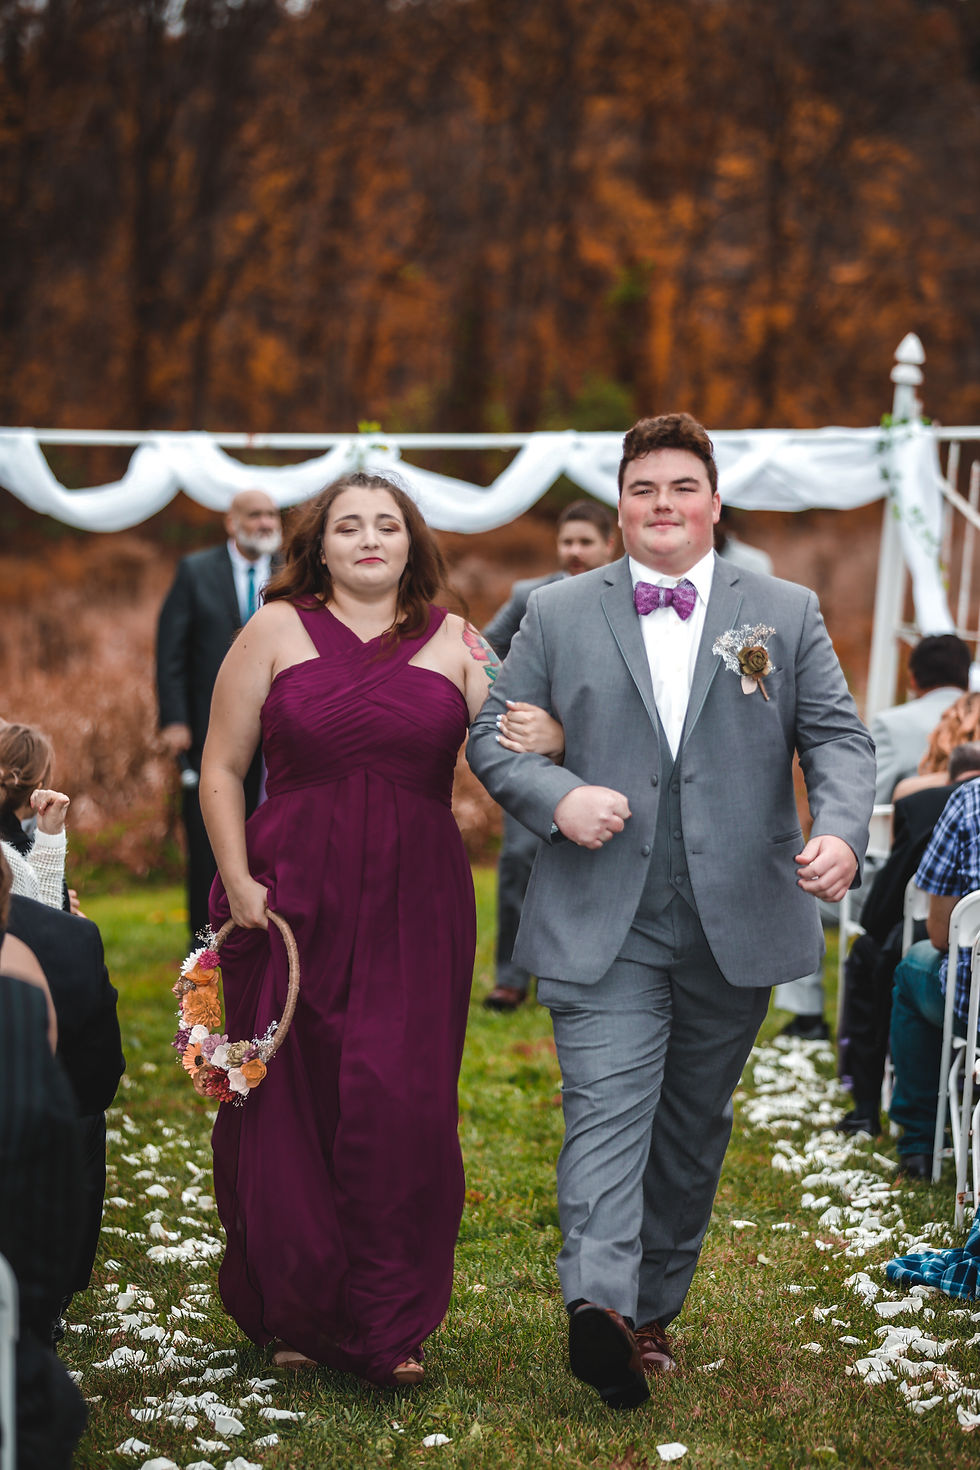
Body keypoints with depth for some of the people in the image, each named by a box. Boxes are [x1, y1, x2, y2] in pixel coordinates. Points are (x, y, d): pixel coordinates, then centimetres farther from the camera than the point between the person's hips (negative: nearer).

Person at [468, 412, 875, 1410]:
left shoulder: (787, 614, 8)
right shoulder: (557, 616, 7)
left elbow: (838, 737, 3)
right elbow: (491, 735, 8)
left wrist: (840, 833, -17)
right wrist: (556, 797, -12)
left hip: (736, 925, 2)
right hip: (602, 924, -2)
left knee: (693, 1129, 12)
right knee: (606, 1112, -16)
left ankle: (654, 1309, 24)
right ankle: (598, 1306, -28)